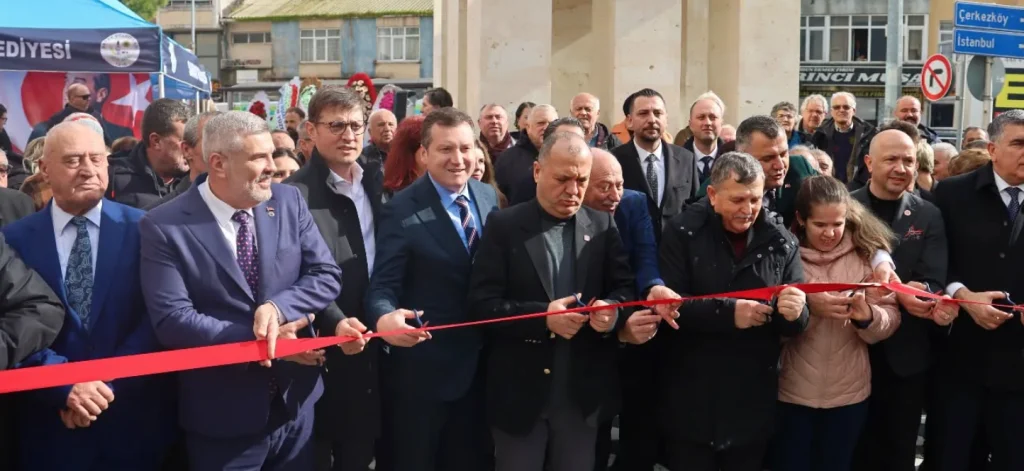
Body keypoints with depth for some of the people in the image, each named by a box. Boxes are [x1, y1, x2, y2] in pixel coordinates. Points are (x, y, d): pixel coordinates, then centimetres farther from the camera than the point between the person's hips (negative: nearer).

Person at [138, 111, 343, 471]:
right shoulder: (164, 227, -12)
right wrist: (259, 339, -19)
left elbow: (327, 275, -2)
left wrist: (278, 308, -20)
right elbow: (173, 321, -18)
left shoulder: (289, 201, 0)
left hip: (295, 402, 4)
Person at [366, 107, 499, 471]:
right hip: (422, 368, -5)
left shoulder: (489, 197, 3)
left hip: (480, 362, 5)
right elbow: (383, 286, -19)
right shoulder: (402, 210, -14)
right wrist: (384, 318, -41)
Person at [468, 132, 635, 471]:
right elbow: (482, 303, -10)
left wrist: (612, 309, -20)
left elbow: (625, 288, 3)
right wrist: (541, 316, -23)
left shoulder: (603, 226, 5)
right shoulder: (505, 226, -4)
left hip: (583, 391, 3)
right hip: (520, 390, -2)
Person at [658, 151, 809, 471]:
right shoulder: (682, 232, -4)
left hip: (753, 403, 2)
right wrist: (728, 312, -24)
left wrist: (795, 313, -21)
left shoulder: (782, 243, 1)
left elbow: (797, 323, 2)